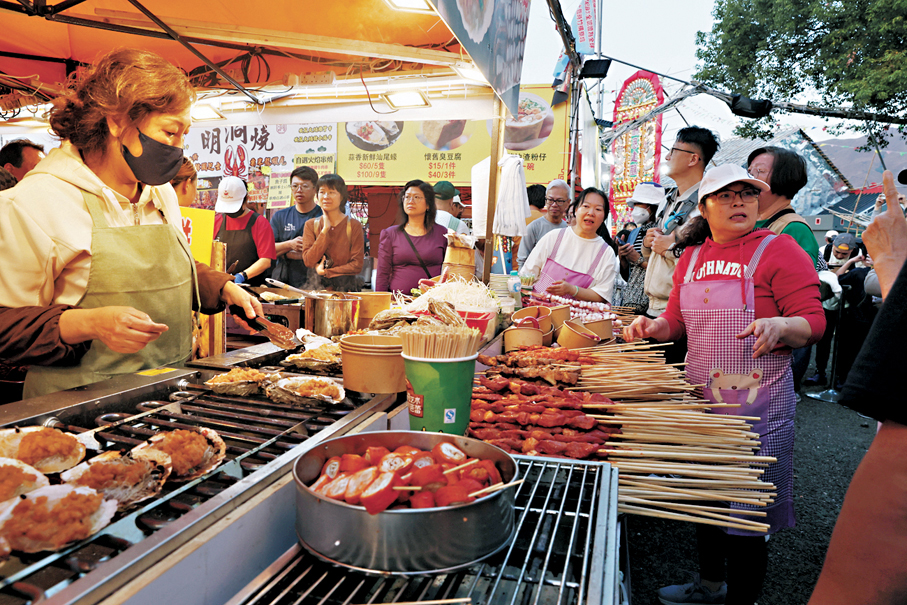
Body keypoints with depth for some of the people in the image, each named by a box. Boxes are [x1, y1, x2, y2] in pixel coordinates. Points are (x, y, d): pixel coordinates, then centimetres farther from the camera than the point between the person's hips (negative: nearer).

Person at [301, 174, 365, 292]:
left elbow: (357, 265, -4)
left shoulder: (354, 225, 1)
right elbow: (308, 261, -4)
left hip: (346, 286, -1)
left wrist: (325, 272, -7)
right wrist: (325, 229, -5)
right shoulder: (310, 225, 10)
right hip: (318, 286, 2)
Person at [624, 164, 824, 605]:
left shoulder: (779, 249, -7)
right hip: (701, 396, 6)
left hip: (757, 403, -6)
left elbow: (813, 322, -11)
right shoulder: (692, 256, 10)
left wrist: (779, 325, -32)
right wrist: (654, 327, -2)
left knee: (746, 514, 5)